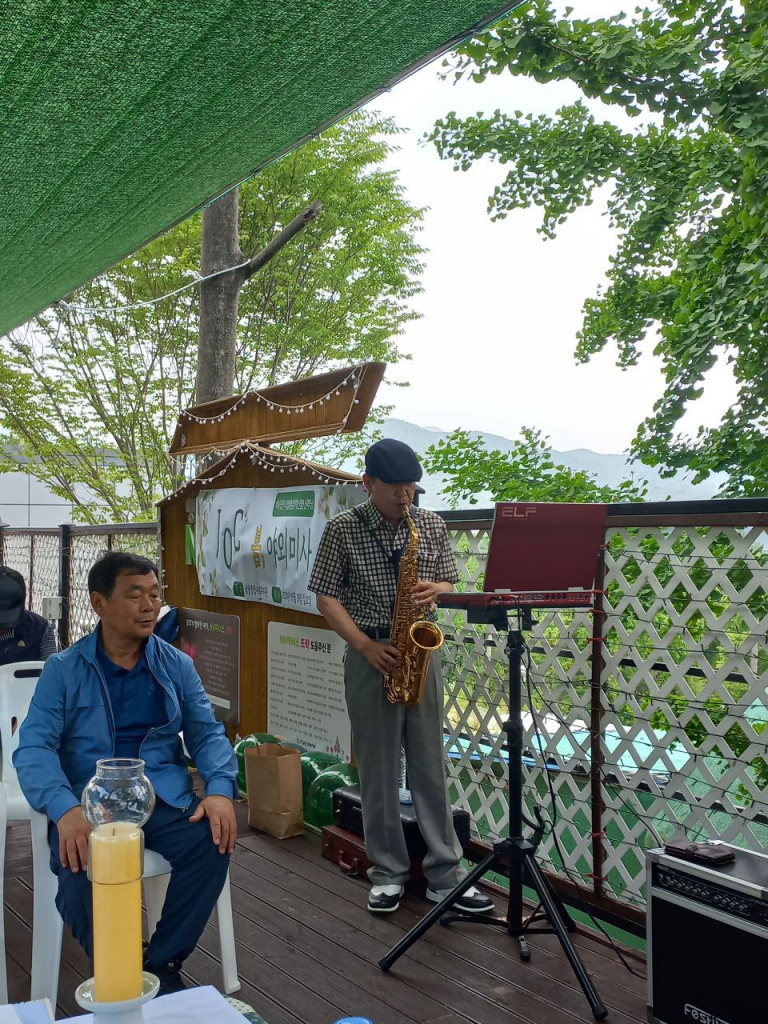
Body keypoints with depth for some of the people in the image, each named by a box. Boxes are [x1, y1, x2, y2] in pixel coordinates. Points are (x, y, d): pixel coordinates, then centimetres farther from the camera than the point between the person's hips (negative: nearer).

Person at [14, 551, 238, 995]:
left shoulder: (177, 666, 10)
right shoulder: (63, 670, 2)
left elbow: (208, 733, 8)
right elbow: (34, 746, -8)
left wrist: (220, 790, -14)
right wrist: (65, 809, -28)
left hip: (164, 797, 2)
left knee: (214, 842, -27)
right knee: (80, 868, -33)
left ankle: (162, 964, -4)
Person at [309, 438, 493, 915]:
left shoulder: (432, 525, 5)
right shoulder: (343, 528, -4)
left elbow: (449, 582, 13)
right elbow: (326, 596, -3)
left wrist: (435, 591, -11)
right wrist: (365, 645, -13)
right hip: (370, 656, -2)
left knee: (431, 765, 6)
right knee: (378, 769, 6)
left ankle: (446, 874, 15)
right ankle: (388, 873, 20)